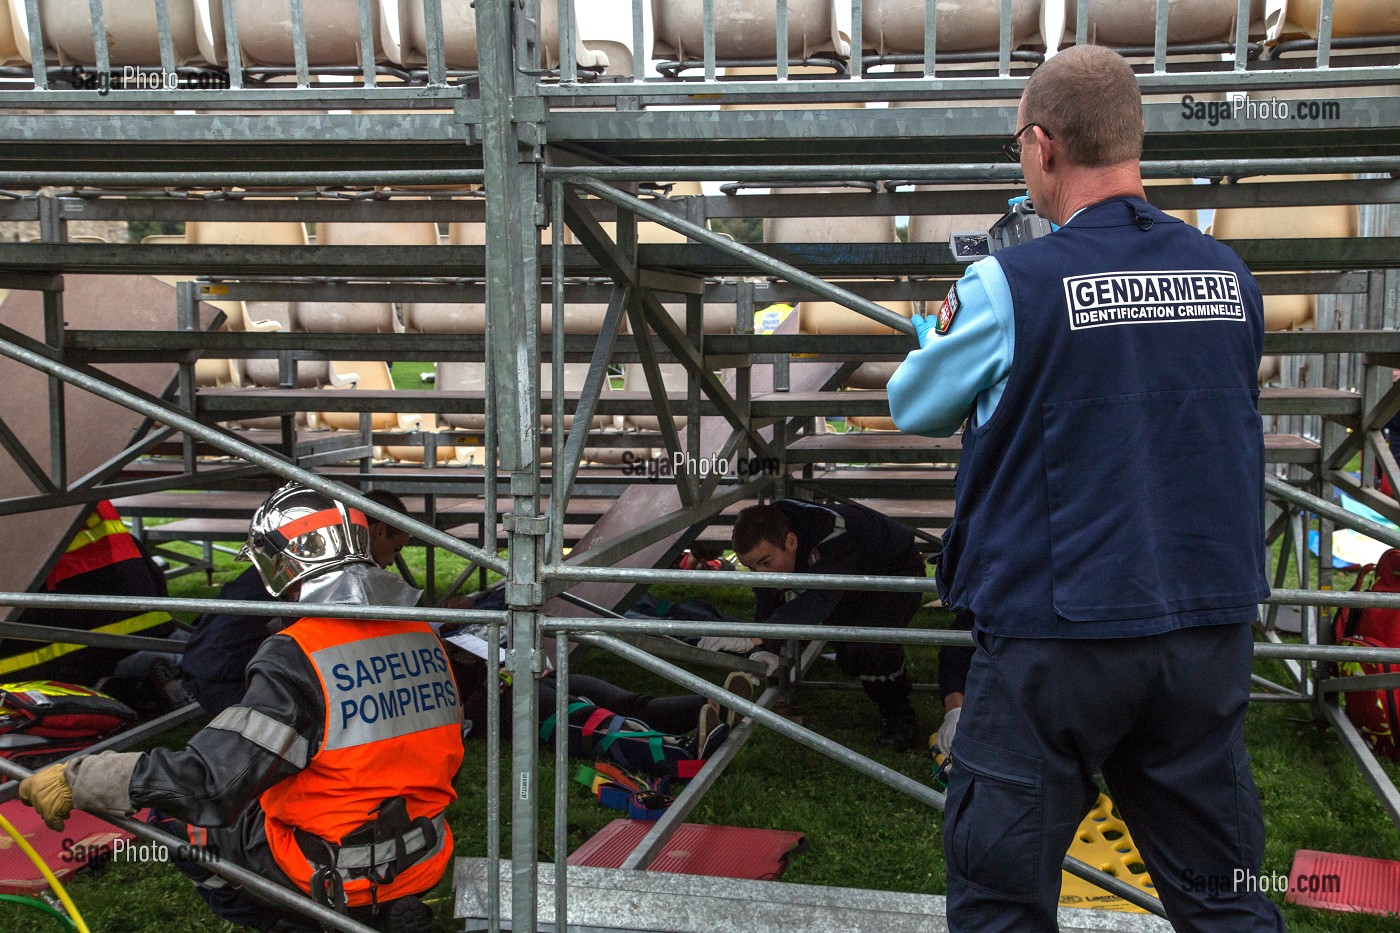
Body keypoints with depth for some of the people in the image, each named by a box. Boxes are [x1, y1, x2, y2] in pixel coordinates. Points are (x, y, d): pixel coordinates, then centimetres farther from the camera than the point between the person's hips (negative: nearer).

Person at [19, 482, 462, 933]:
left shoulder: (297, 657, -21)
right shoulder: (423, 635, -1)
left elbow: (210, 777, -24)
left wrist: (76, 780, -16)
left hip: (339, 874, -6)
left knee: (175, 816, 11)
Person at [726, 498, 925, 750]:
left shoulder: (835, 536, -46)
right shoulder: (765, 542, -23)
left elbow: (819, 599, -59)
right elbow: (767, 597, -12)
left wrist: (754, 637, -70)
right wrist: (764, 651, -28)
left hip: (897, 570, -7)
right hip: (854, 584, 7)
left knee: (869, 644, -29)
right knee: (848, 657, -2)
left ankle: (898, 718, -4)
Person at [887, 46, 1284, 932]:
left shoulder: (1009, 287, -12)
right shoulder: (1230, 277, 2)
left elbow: (914, 408, 3)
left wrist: (941, 335, 25)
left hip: (1056, 638, -4)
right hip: (1211, 633, 5)